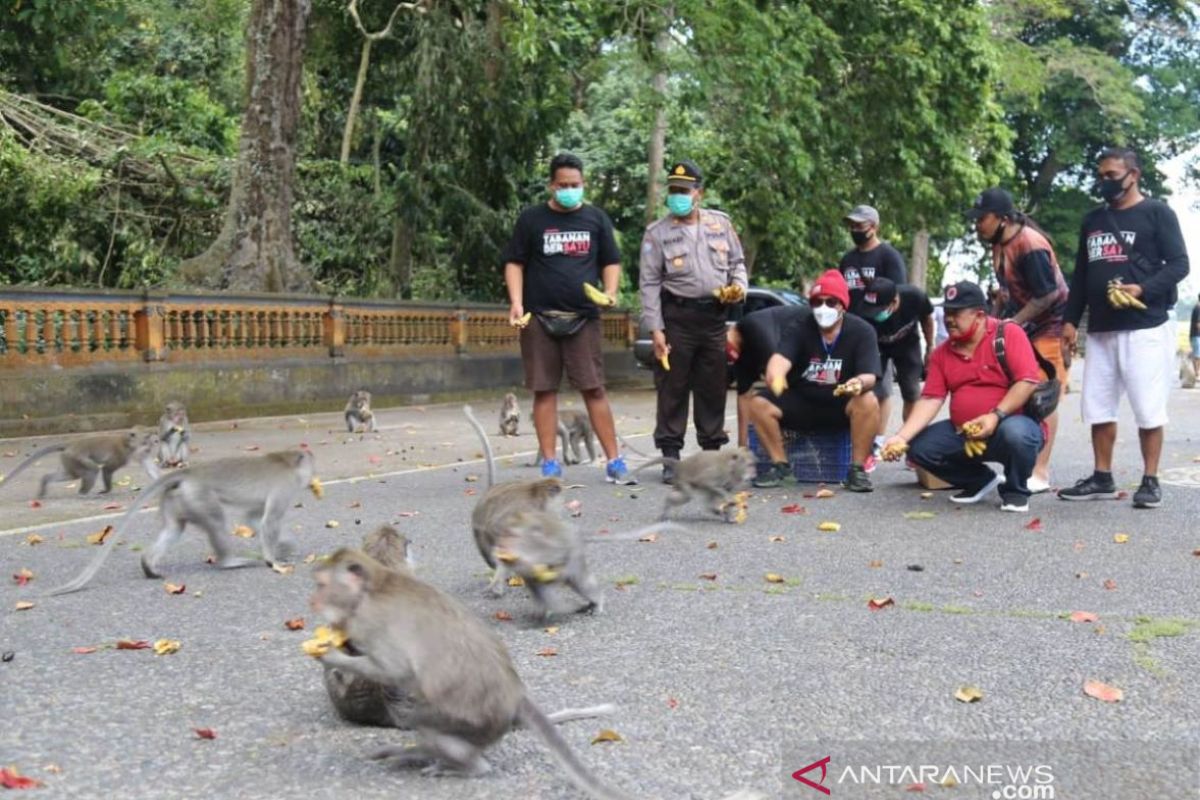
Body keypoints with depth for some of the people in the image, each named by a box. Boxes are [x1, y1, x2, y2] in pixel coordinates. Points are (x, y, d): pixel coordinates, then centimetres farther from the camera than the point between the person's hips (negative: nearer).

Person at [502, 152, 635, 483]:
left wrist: (610, 292, -5)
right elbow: (514, 263, 8)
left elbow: (611, 261, 15)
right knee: (544, 390, 2)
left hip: (583, 318, 0)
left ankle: (614, 462, 1)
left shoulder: (596, 218, 10)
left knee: (594, 389, -2)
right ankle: (549, 464, 8)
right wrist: (516, 302, -7)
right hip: (539, 318, 0)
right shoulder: (531, 219, 7)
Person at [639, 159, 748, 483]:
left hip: (715, 316, 3)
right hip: (677, 317, -3)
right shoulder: (657, 232, 0)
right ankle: (671, 456, 6)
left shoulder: (720, 223, 10)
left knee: (713, 389, 9)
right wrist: (655, 329, -9)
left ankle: (713, 450, 20)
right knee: (672, 390, -1)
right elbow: (650, 283, -2)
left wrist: (738, 285, -3)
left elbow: (737, 261, 19)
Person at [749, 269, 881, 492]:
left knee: (869, 403, -33)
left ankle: (857, 469, -21)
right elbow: (780, 358, -27)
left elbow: (869, 376, -20)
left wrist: (860, 383, -47)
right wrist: (775, 375, -53)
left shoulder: (862, 331, -10)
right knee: (758, 404, -21)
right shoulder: (799, 329, -9)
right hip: (800, 402, 2)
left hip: (842, 405, -2)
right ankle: (780, 465, -7)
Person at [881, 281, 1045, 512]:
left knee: (1014, 433, -39)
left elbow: (1027, 382, -17)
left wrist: (996, 416, -28)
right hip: (963, 433, 6)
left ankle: (1015, 491, -6)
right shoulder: (942, 353, 7)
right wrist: (902, 437, -14)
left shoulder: (1009, 334, -8)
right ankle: (981, 480, 12)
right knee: (919, 447, -12)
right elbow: (930, 400, -1)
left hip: (1010, 422, -6)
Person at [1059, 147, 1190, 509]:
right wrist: (1071, 319, 12)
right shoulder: (1092, 220, 18)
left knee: (1148, 408, -3)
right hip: (1100, 330, 6)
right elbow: (1080, 274, 20)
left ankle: (1150, 481, 4)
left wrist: (1142, 289, -22)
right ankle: (1102, 478, 14)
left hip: (1146, 328, -6)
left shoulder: (1157, 213, 0)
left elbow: (1179, 264, -6)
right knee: (1097, 407, 6)